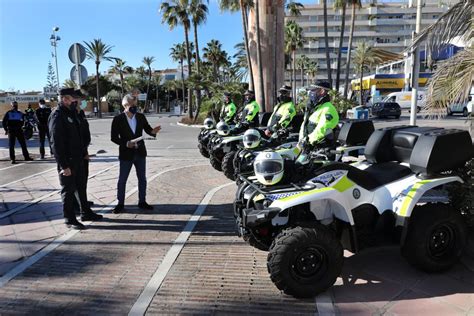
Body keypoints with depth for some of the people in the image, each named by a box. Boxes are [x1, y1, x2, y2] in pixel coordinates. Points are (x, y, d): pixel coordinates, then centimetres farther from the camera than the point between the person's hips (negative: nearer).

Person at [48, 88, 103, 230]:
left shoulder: (71, 113, 11)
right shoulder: (57, 116, -18)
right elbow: (56, 143, -22)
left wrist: (83, 153, 13)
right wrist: (63, 165, -24)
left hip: (77, 158, 9)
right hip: (67, 161, -9)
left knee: (81, 186, 18)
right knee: (68, 190, 3)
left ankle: (85, 212, 32)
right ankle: (70, 219, 15)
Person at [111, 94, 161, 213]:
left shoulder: (141, 117, 2)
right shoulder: (118, 119, -7)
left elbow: (148, 130, 3)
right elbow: (114, 137, -7)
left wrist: (153, 131, -20)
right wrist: (126, 143, -21)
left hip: (140, 152, 4)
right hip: (126, 153, -3)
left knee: (142, 178, 11)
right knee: (122, 179, 6)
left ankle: (142, 201, 24)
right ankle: (120, 203, 19)